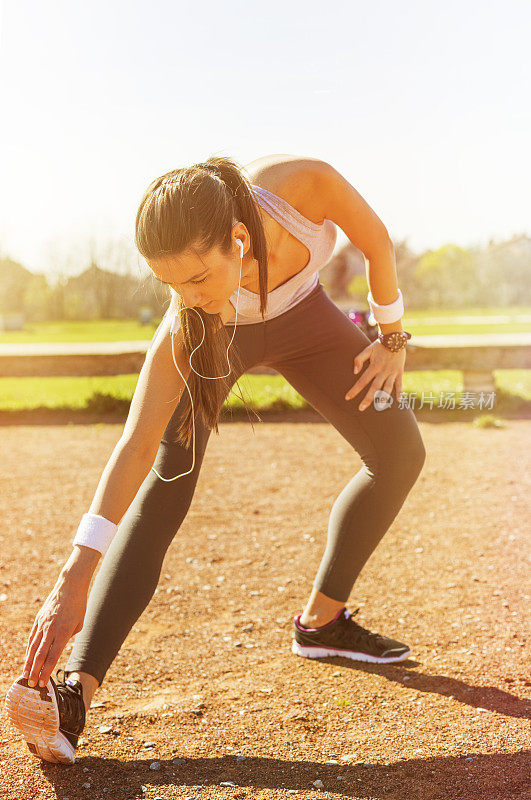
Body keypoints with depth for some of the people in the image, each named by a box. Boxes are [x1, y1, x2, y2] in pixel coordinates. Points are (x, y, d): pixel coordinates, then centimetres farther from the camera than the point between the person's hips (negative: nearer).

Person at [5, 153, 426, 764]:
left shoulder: (300, 183, -40)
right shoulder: (186, 325, -41)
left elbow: (376, 241, -19)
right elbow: (137, 444, -42)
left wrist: (392, 338, -7)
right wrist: (75, 579, -46)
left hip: (300, 318, 4)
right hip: (219, 337, -4)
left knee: (400, 452, 0)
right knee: (165, 488, -22)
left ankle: (322, 620, 11)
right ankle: (76, 688, -26)